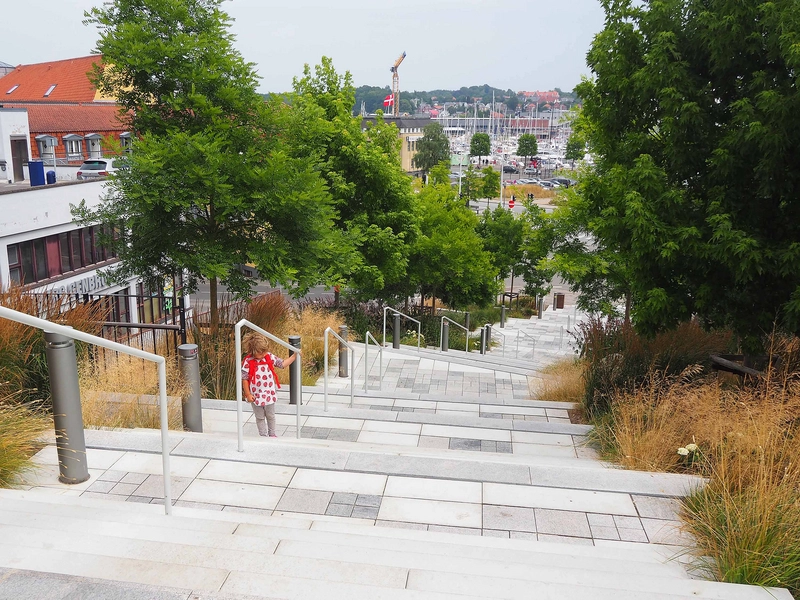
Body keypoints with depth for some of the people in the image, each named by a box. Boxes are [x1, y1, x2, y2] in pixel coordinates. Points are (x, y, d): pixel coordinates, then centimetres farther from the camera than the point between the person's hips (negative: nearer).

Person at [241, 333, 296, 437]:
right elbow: (244, 379, -11)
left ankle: (272, 434, 35)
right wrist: (248, 394, -10)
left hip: (269, 394, 3)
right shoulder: (248, 362, -16)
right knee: (260, 417, 13)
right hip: (256, 396, -3)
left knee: (270, 416, 18)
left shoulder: (270, 357, -6)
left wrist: (294, 356, -8)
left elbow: (283, 363, 2)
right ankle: (263, 435, 27)